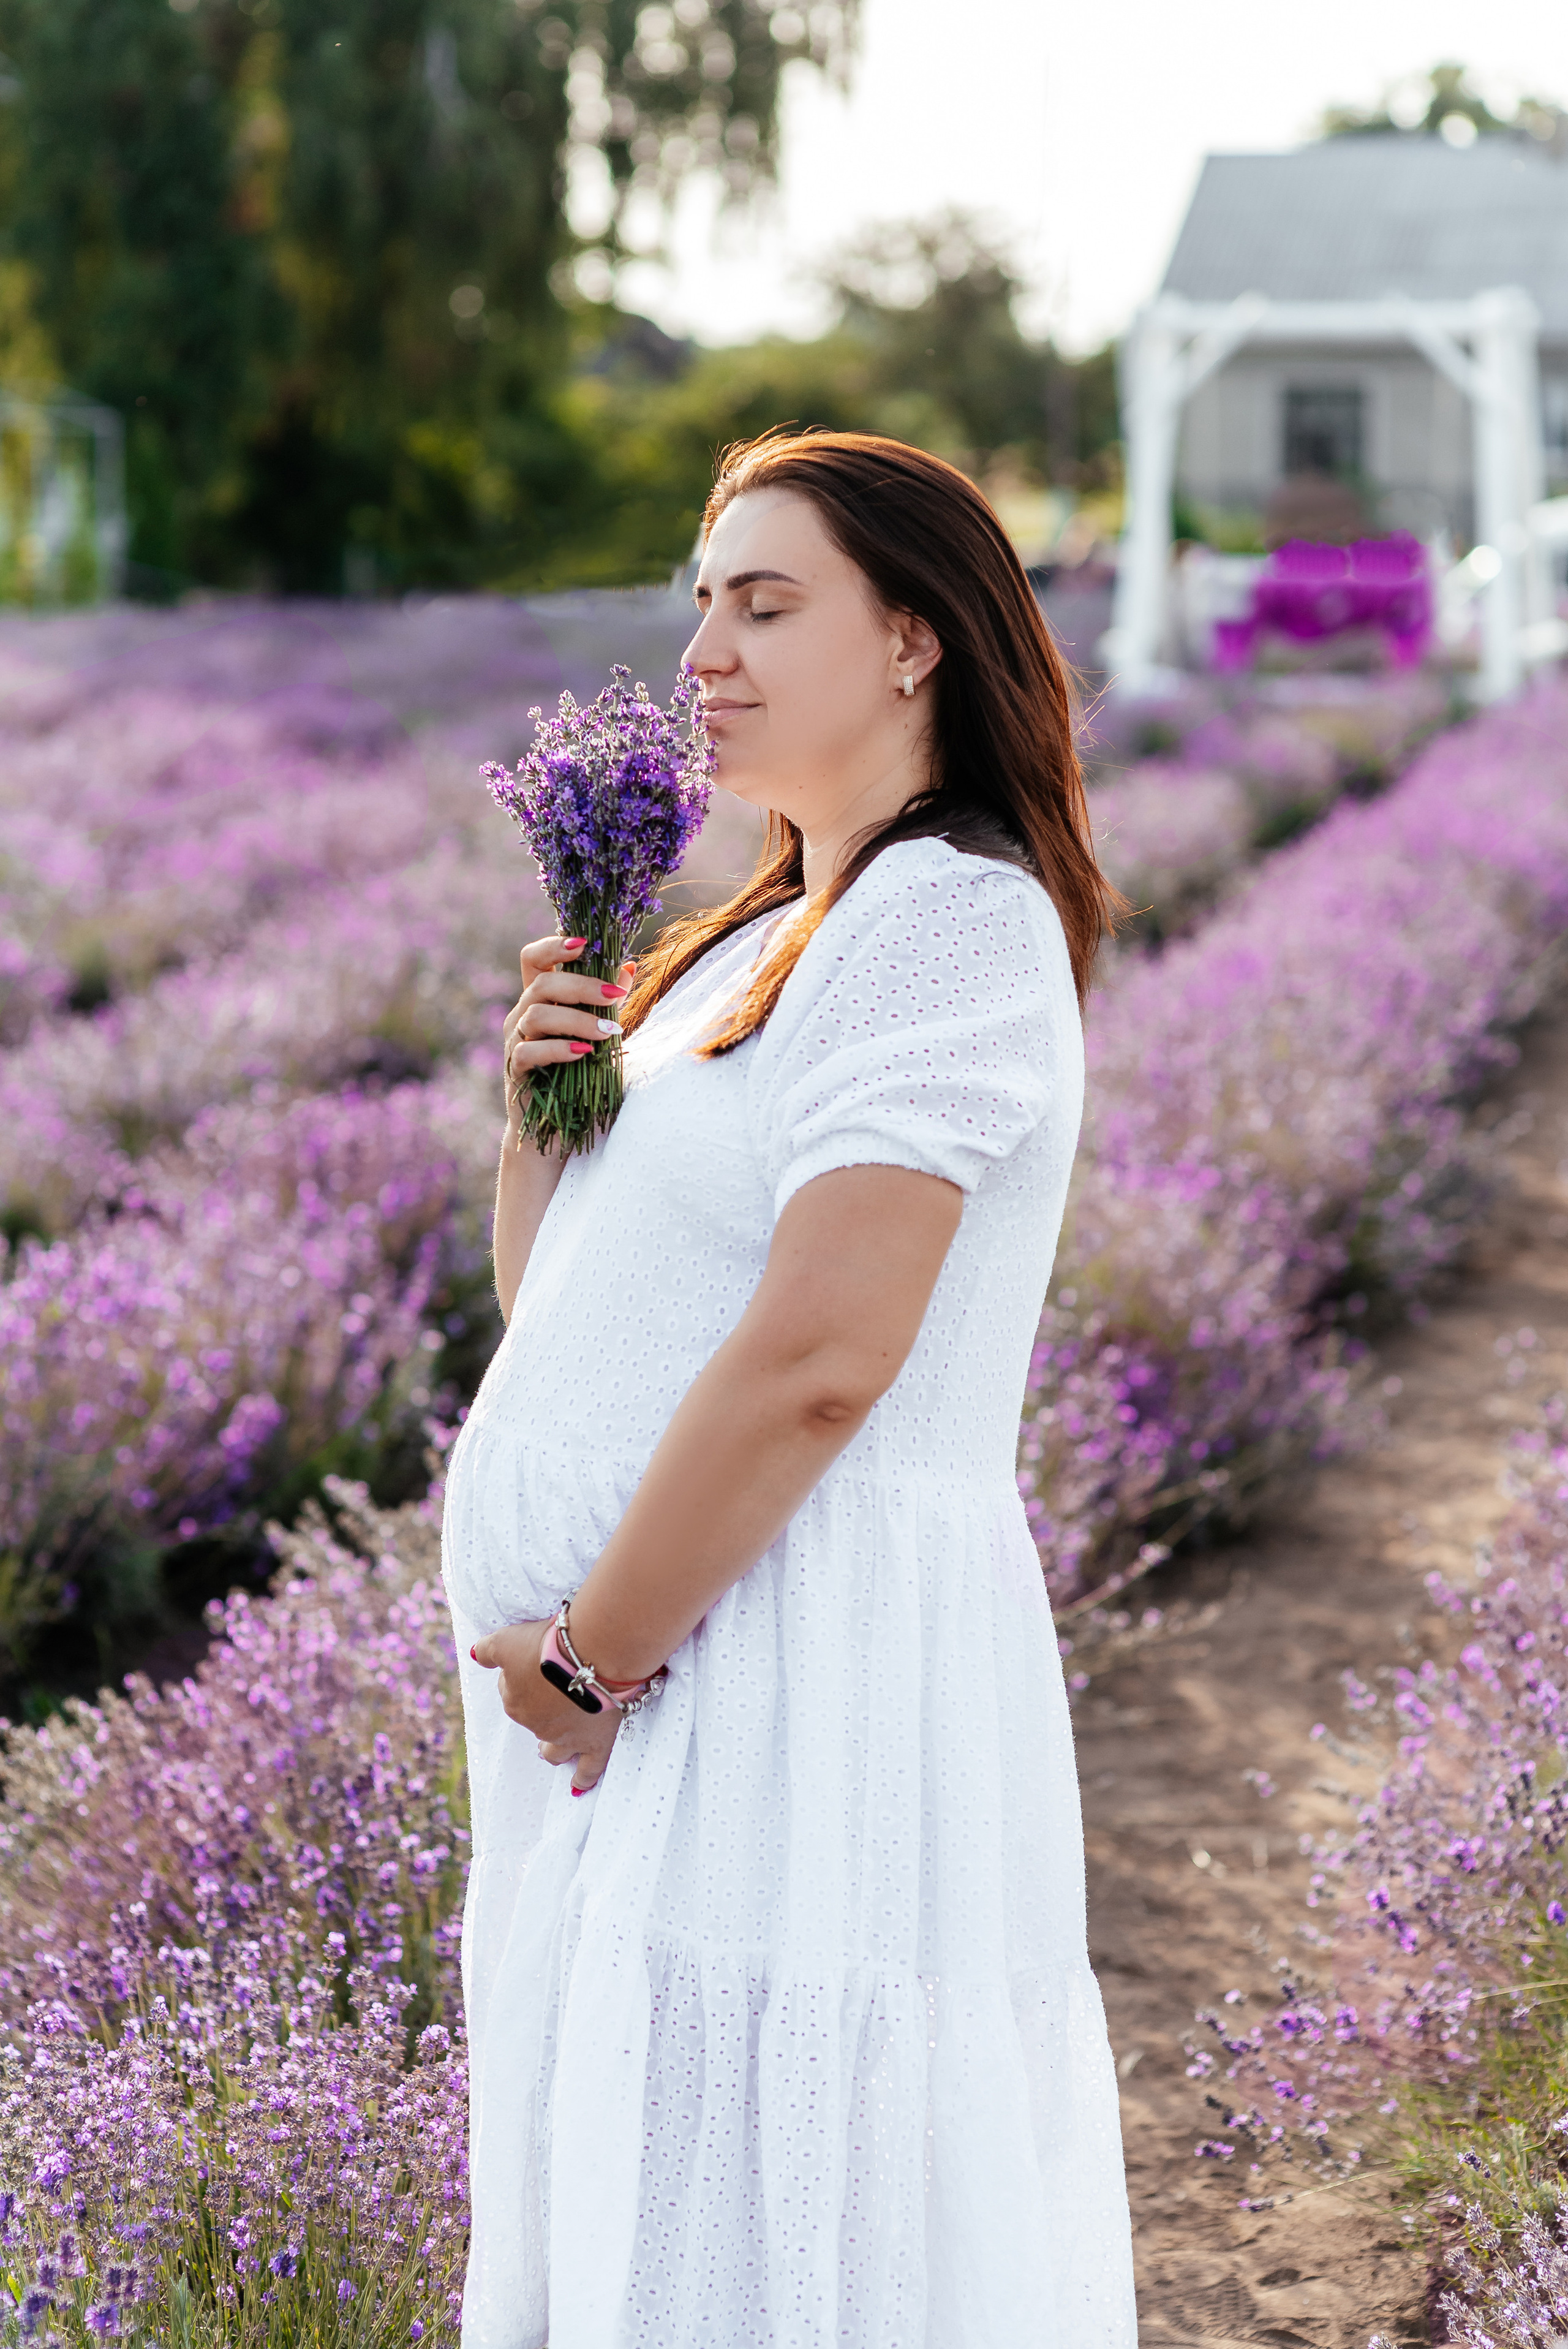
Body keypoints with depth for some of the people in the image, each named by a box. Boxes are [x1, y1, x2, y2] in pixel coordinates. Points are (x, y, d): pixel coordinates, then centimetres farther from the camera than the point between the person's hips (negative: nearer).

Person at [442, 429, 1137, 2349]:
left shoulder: (954, 917, -13)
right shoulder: (759, 945, 17)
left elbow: (817, 1357, -23)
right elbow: (560, 1318, 20)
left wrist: (588, 1657, -15)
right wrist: (546, 1094, 2)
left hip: (795, 1694, -10)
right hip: (662, 1714, 10)